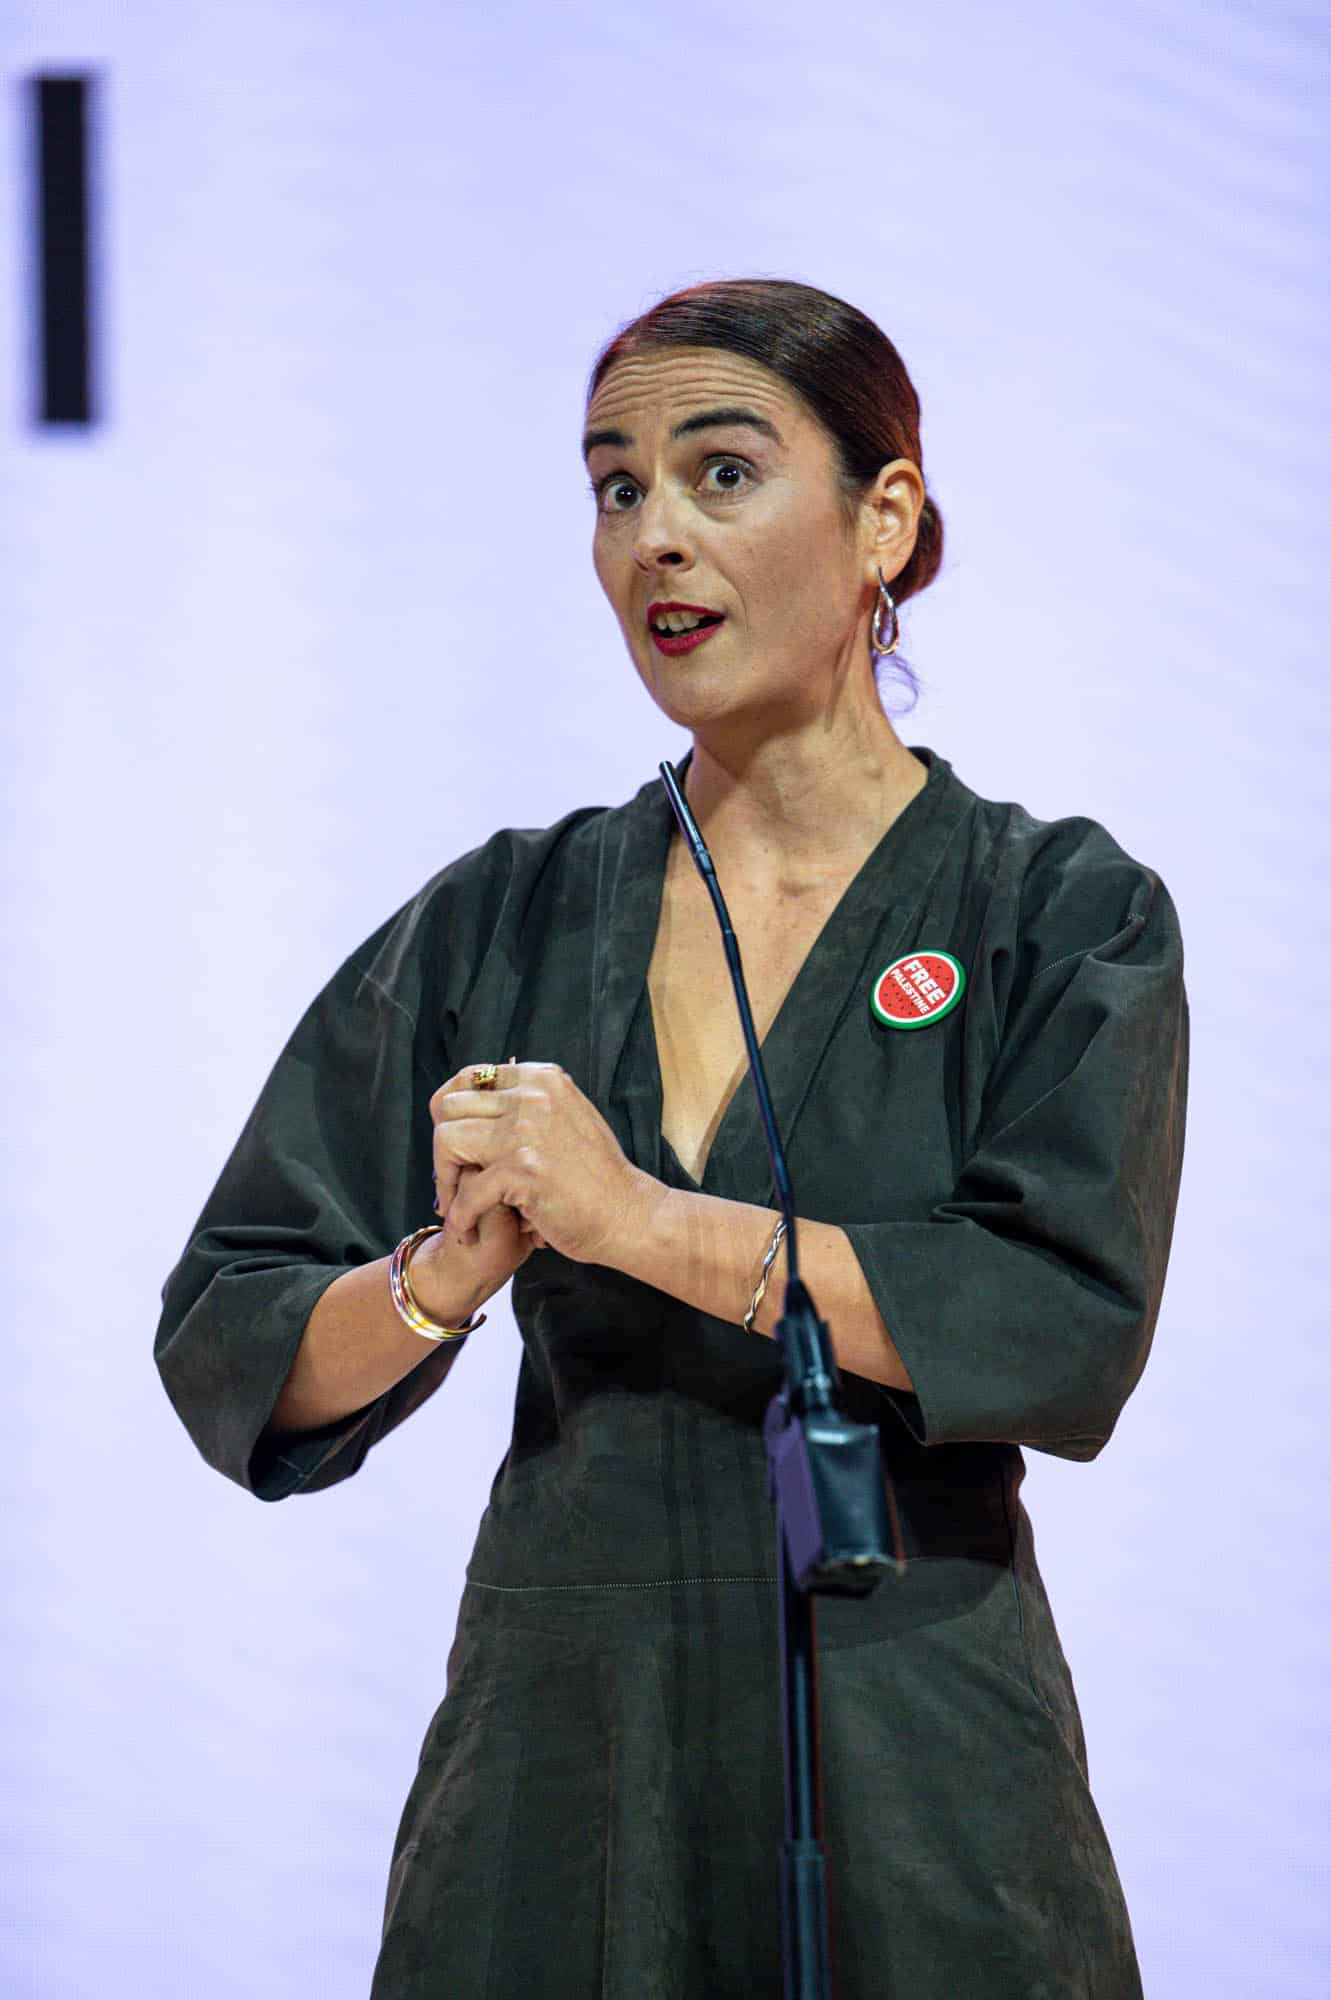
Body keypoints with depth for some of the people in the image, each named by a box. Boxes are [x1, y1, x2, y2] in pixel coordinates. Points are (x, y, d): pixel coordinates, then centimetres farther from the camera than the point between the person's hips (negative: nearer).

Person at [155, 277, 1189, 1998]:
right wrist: (444, 1278, -15)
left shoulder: (1064, 917, 0)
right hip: (552, 1769, 2)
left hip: (911, 1786, -2)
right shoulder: (502, 926, 7)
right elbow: (231, 1356, 5)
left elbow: (1070, 1331, -15)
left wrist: (643, 1220, -18)